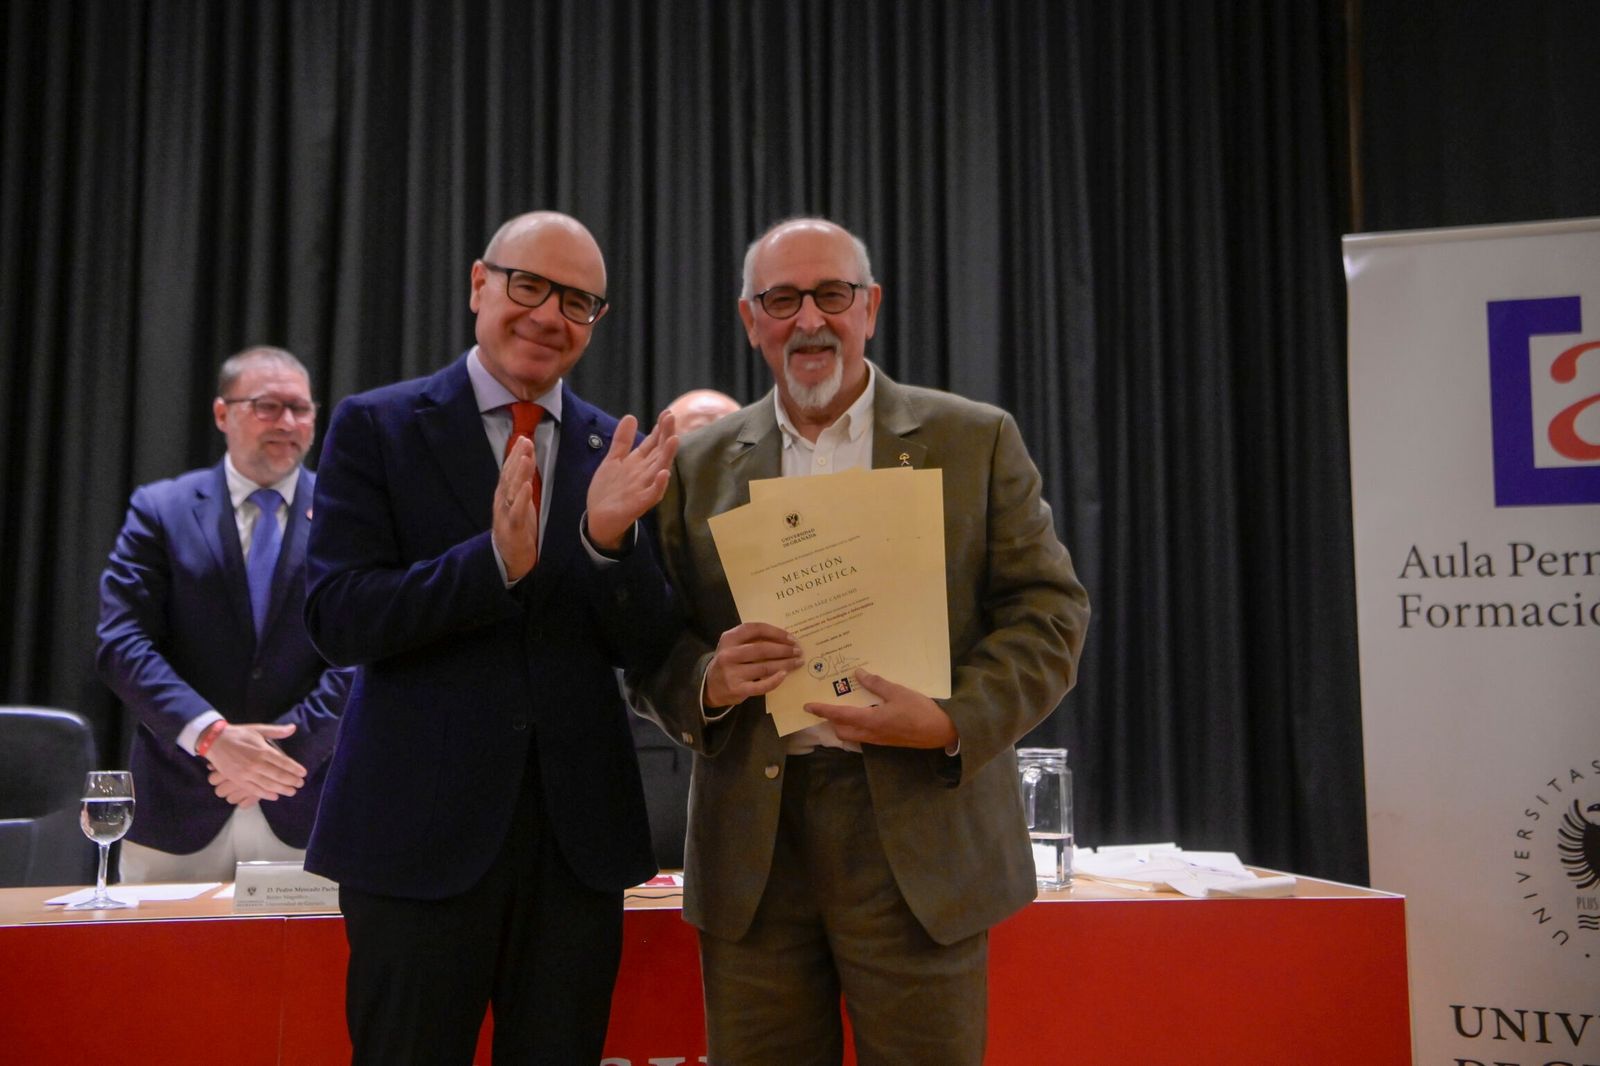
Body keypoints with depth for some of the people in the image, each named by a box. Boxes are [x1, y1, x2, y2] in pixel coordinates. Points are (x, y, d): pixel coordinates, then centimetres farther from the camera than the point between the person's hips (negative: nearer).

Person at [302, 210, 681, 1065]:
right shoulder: (375, 427, -1)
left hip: (578, 832, 3)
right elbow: (336, 619, -9)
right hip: (421, 827, -2)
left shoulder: (621, 454, 5)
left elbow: (643, 650, 2)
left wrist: (610, 538, -18)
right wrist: (495, 558, -23)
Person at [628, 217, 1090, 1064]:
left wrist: (951, 721, -15)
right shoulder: (698, 463, 10)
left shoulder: (977, 440, 5)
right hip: (753, 849, 2)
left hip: (921, 839, -1)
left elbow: (1050, 611, 1)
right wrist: (705, 683, -13)